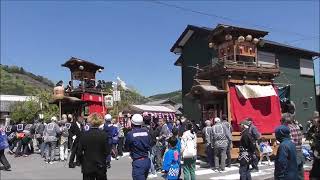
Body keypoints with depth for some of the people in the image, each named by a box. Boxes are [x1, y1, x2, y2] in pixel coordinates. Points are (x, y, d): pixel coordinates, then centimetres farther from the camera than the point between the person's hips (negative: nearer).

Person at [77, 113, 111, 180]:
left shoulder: (84, 135, -9)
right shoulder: (104, 135, -11)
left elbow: (79, 152, -6)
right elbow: (107, 151, -9)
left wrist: (82, 162, 11)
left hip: (87, 167, 0)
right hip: (101, 167, 0)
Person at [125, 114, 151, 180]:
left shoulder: (130, 134, -12)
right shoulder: (146, 132, -1)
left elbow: (127, 148, 2)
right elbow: (149, 146, 6)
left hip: (138, 162, -5)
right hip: (147, 160, 5)